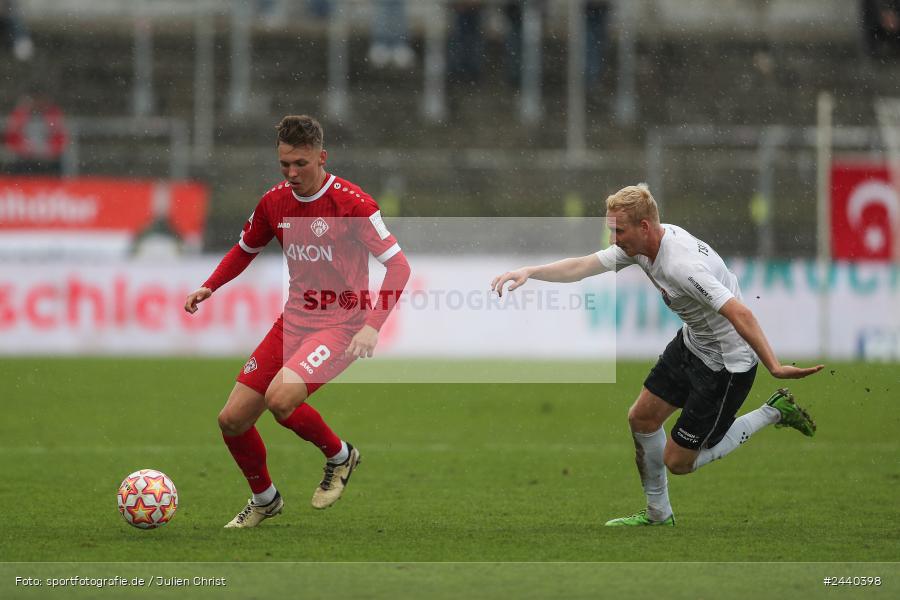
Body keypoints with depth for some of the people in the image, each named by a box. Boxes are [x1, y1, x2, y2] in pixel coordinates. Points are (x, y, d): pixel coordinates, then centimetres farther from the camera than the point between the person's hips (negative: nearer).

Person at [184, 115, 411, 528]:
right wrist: (209, 287, 7)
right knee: (232, 420, 0)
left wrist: (373, 326, -26)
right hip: (293, 320, 6)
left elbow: (398, 266, -15)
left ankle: (339, 456, -1)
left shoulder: (351, 203, -14)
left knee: (280, 398, -31)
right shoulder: (274, 203, 4)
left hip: (341, 326, -6)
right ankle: (264, 500, 27)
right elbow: (245, 249, 24)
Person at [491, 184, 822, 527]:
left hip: (727, 363, -9)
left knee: (678, 461, 0)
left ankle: (773, 412, 11)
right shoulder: (641, 245, -6)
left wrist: (774, 367, -44)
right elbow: (581, 267, 1)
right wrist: (529, 272, -11)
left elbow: (740, 314, -39)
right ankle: (658, 514, 32)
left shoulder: (683, 264, -34)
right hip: (691, 343, 9)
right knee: (642, 419, 14)